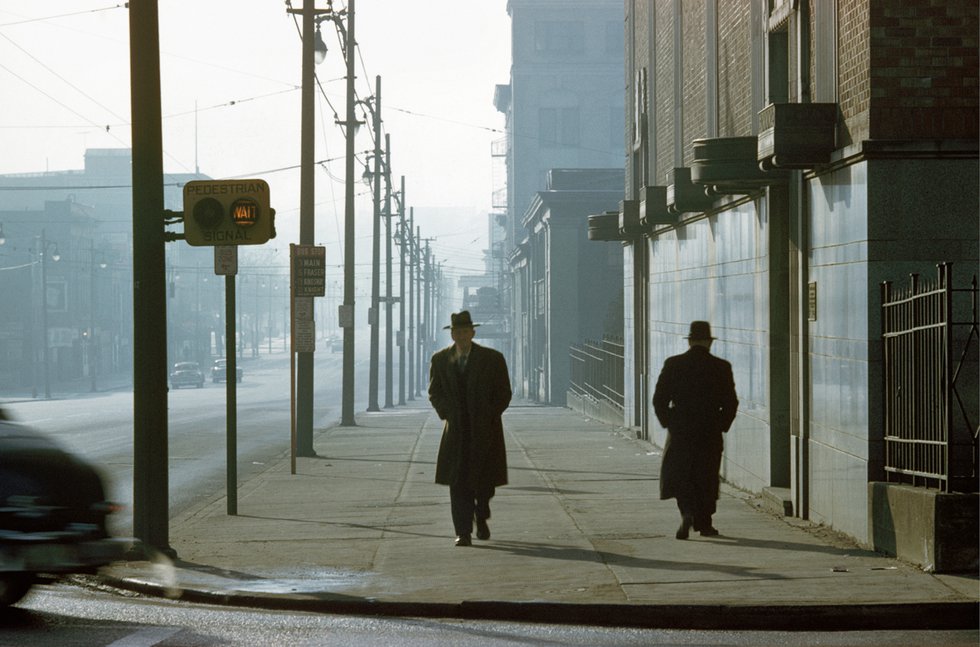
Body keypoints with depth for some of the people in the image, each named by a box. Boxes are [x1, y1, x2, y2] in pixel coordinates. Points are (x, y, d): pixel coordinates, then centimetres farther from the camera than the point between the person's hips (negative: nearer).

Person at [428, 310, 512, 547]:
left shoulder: (492, 359, -3)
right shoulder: (440, 360, 3)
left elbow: (504, 394, 2)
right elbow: (434, 392, 11)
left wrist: (487, 417, -8)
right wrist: (447, 413, -5)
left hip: (485, 430, -1)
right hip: (456, 430, 1)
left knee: (484, 480, 3)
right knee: (458, 482, -7)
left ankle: (481, 518, 32)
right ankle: (463, 533, -6)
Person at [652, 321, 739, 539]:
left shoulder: (673, 364, -3)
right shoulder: (721, 367, -3)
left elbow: (659, 399, -3)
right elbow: (731, 403, -3)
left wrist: (668, 423, 10)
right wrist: (721, 426, 10)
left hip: (680, 431, 0)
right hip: (711, 434, 1)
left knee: (678, 476, 8)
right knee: (706, 479, 12)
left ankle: (687, 513, -15)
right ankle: (703, 523, 15)